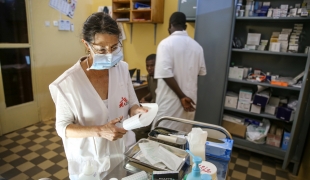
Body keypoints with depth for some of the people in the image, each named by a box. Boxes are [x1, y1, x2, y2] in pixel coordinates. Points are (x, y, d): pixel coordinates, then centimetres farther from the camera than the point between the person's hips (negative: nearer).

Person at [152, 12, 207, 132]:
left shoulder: (166, 43, -11)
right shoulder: (197, 46, 4)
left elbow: (166, 74, -21)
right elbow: (202, 72, 12)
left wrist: (181, 96, -15)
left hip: (170, 100, -5)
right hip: (190, 98, 6)